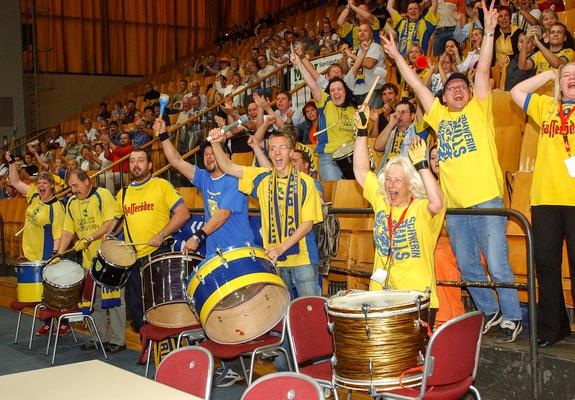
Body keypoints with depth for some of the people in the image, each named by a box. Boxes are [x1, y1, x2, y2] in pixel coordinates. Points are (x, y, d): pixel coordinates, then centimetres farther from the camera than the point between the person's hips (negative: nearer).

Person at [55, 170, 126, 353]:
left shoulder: (103, 195, -8)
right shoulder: (72, 203, 12)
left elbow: (111, 223, -16)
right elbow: (68, 232, 13)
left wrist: (89, 239, -20)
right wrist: (59, 254, 2)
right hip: (89, 259, 7)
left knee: (114, 299, -1)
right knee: (95, 300, 13)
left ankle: (117, 340, 6)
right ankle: (99, 337, 24)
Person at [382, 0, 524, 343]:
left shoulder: (479, 109, 6)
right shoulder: (440, 116, 15)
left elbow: (483, 71, -4)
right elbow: (417, 84, 17)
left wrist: (489, 31, -10)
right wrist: (397, 56, 17)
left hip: (486, 201, -5)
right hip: (454, 207, 5)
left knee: (498, 265, -4)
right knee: (468, 268, 12)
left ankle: (512, 318, 8)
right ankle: (490, 312, 28)